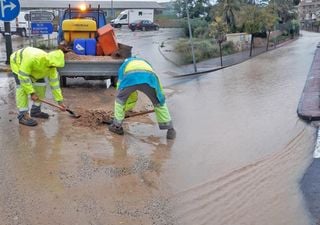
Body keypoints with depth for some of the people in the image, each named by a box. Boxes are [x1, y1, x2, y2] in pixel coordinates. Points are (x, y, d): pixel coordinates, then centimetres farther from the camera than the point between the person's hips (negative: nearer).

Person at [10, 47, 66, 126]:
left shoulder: (51, 66, -25)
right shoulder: (32, 58, -44)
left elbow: (54, 83, -16)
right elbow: (23, 76, -37)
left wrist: (60, 101, -14)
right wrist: (31, 93, -35)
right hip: (18, 62, -6)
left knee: (41, 85, -3)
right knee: (22, 87, -20)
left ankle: (35, 110, 11)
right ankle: (23, 115, -17)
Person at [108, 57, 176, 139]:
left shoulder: (124, 66, 44)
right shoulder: (146, 63, 49)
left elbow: (120, 88, 47)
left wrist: (124, 109, 57)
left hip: (130, 77, -1)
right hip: (149, 77, 1)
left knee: (120, 99, 29)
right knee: (159, 102, 24)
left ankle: (117, 126, 34)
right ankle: (170, 129, 27)